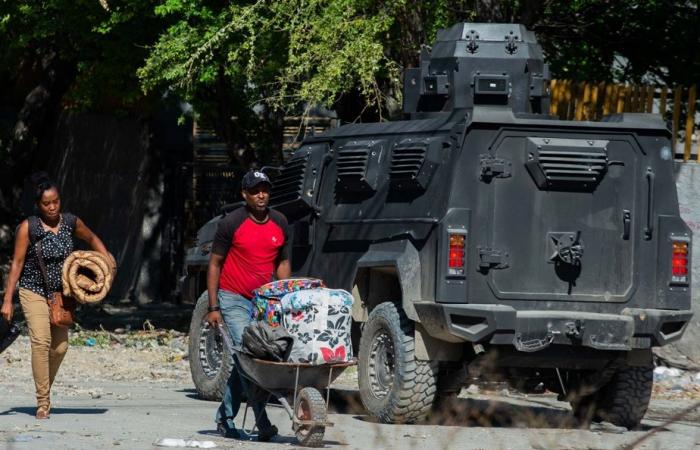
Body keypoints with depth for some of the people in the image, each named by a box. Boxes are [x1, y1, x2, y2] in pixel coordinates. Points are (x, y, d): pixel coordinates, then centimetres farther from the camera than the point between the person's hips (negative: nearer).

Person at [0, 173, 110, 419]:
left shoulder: (71, 222, -2)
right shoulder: (28, 228, -14)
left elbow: (92, 239, 18)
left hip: (61, 292, 4)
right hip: (33, 291, -4)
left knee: (60, 346, 3)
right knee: (41, 341, -19)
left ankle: (45, 389, 28)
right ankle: (43, 401, -17)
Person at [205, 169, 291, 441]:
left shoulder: (279, 223, 6)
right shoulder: (232, 224, -8)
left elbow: (282, 263, 17)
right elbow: (214, 264, -3)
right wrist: (213, 308, -8)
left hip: (264, 300, 5)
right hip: (233, 300, -5)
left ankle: (225, 418, 20)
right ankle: (262, 423, -20)